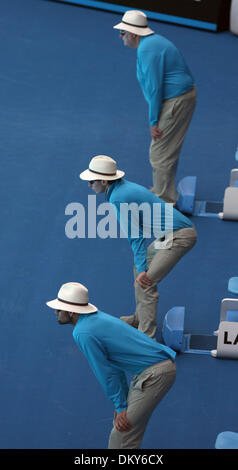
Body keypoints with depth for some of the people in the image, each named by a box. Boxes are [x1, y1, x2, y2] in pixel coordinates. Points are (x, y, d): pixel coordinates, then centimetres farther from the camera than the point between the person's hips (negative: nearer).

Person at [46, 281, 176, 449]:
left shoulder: (84, 333, -17)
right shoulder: (97, 317, 13)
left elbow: (106, 373, -12)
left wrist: (121, 408, -3)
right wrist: (123, 402, 22)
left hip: (156, 375, -10)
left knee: (123, 430, -5)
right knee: (122, 420, 20)